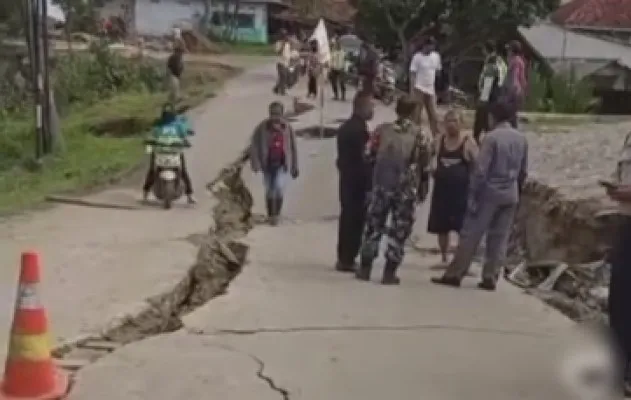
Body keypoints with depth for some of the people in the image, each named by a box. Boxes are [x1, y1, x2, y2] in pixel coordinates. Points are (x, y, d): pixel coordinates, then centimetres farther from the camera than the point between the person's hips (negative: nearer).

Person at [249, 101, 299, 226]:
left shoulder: (287, 128, -5)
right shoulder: (262, 127, -11)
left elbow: (293, 147, 4)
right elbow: (254, 146, -11)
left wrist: (295, 167, 7)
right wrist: (255, 163, -22)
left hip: (282, 164, 0)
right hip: (268, 163, 0)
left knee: (279, 187, -17)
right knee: (269, 191, 9)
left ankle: (277, 213, 1)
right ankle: (271, 216, 26)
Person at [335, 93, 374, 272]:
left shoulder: (346, 126, 14)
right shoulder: (360, 128, -16)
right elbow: (363, 156, -17)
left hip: (347, 179, 9)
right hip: (358, 181, -9)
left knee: (347, 218, 13)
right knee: (356, 220, -4)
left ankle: (343, 258, 18)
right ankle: (347, 259, -1)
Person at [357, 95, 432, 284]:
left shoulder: (382, 130, 2)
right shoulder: (420, 135, -2)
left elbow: (371, 156, 6)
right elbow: (424, 166, 0)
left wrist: (372, 182, 17)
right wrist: (423, 189, 11)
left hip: (382, 185, 2)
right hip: (407, 190, -2)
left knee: (374, 225, 12)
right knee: (400, 229, 6)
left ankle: (365, 268, 15)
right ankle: (389, 272, 5)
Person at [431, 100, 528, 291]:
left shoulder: (491, 137, -13)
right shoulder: (521, 139, 7)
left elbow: (480, 169, -15)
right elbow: (523, 170, 13)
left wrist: (472, 195, -11)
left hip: (489, 192, -6)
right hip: (510, 195, 6)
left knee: (471, 234, -1)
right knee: (499, 238, 8)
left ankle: (454, 274, 1)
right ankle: (490, 278, 8)